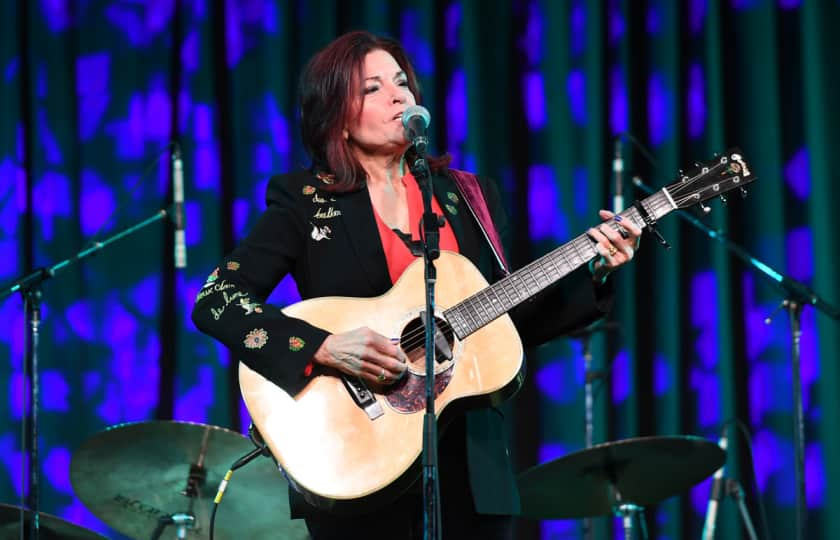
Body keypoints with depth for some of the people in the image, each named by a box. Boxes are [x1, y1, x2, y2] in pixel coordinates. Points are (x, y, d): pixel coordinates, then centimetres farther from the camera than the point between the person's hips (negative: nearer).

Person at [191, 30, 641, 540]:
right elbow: (215, 302, -10)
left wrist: (593, 271, -1)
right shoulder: (304, 201, -1)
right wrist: (324, 347, -22)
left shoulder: (470, 198, 11)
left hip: (469, 453, 3)